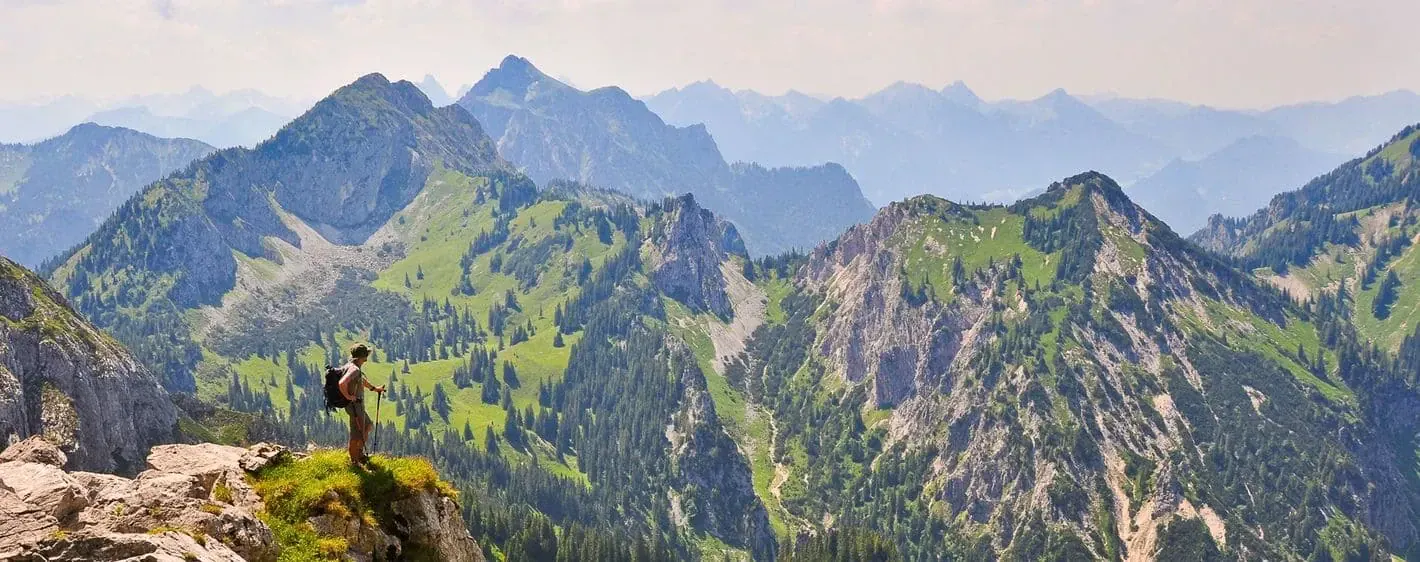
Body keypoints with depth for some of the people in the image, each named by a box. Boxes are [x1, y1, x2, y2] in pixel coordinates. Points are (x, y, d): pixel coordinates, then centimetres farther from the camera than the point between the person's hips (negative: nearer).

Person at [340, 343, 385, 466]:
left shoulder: (350, 366, 9)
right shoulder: (354, 369, -24)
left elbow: (362, 380, 27)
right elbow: (342, 383, -40)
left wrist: (375, 388, 34)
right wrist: (348, 396, -25)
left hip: (358, 405, 11)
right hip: (355, 405, -11)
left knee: (368, 426, 25)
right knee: (357, 434, 0)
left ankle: (359, 453, 36)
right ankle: (354, 462, 12)